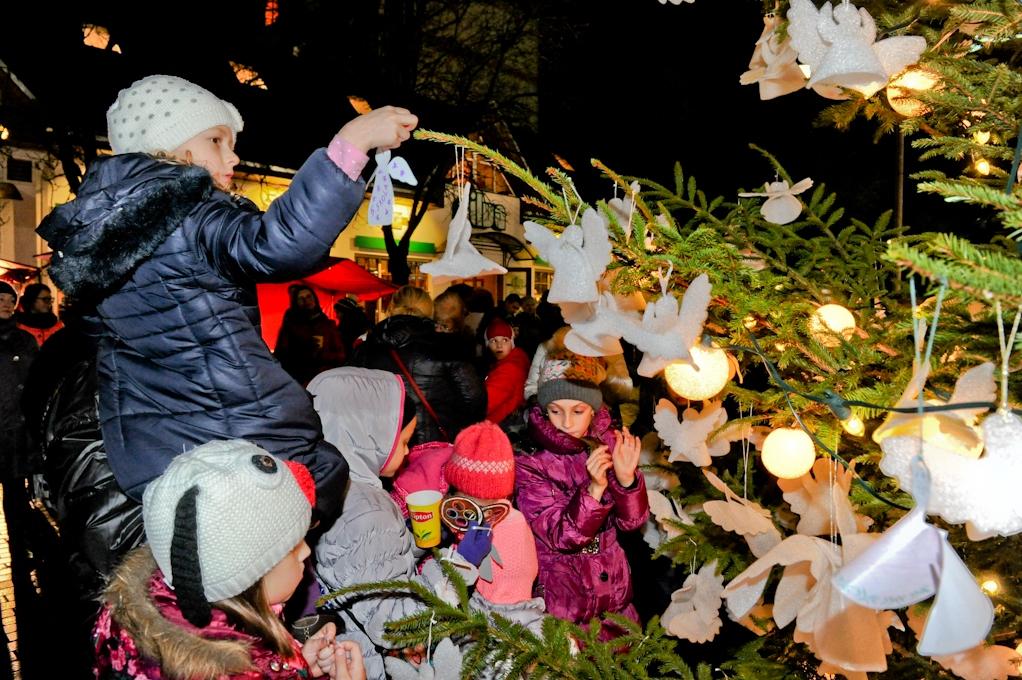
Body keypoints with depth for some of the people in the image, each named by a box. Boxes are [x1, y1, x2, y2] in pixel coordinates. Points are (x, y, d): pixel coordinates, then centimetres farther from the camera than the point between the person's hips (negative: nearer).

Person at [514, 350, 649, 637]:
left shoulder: (607, 442, -6)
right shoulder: (528, 463, -16)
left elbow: (631, 521, -6)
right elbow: (559, 537, -20)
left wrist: (625, 477, -25)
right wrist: (594, 489, -34)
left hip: (614, 586, 4)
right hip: (560, 596, -4)